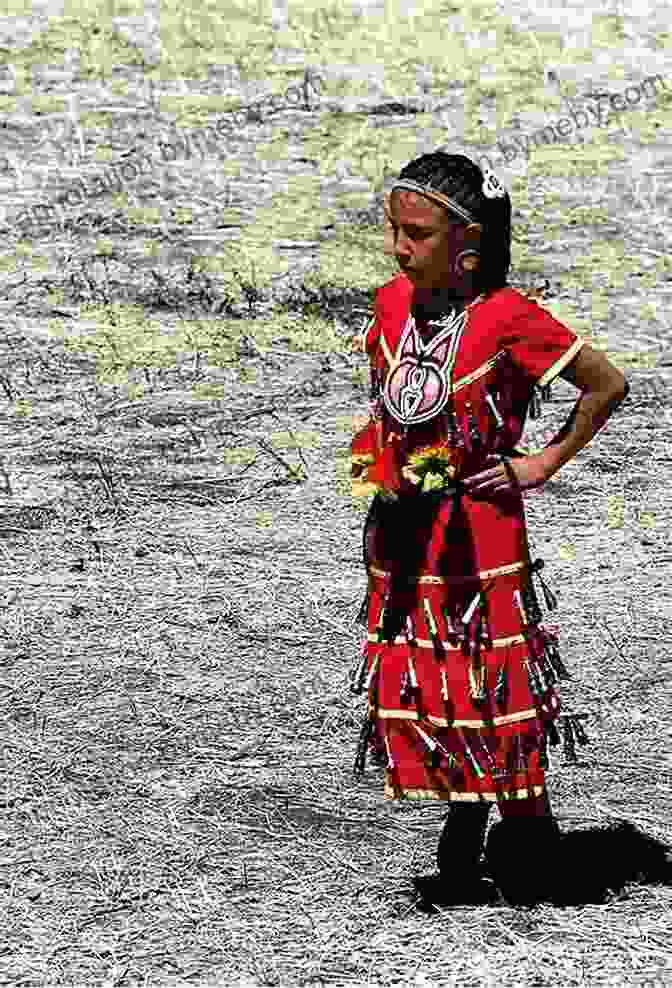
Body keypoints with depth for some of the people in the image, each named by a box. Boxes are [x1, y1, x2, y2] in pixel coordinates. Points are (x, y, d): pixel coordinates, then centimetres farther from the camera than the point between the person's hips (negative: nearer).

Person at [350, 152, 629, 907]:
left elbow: (607, 384, -9)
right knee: (414, 684, 10)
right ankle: (463, 836, 26)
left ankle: (527, 832, 21)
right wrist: (372, 452, 6)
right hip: (402, 534, 6)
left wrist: (547, 462, -7)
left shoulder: (506, 318, -17)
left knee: (496, 685, 2)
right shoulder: (393, 302, 1)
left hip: (478, 530, -6)